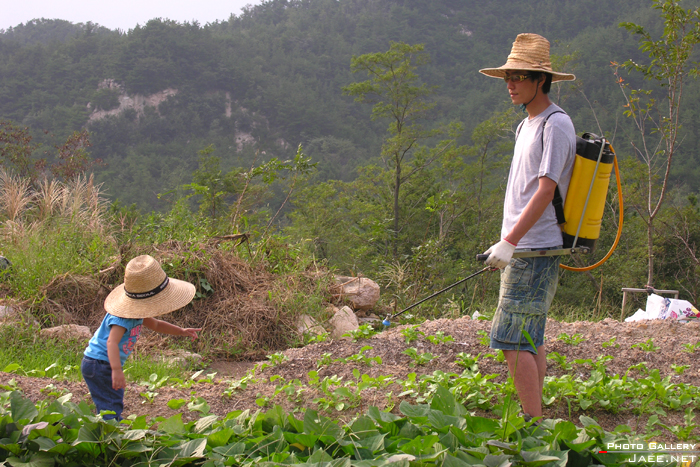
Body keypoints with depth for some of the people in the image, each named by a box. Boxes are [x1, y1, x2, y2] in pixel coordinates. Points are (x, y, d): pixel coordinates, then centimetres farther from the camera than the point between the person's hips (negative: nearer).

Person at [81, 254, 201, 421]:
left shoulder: (136, 313, 7)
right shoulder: (123, 318, -26)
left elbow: (155, 325, 24)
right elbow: (112, 342, -39)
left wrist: (181, 331, 17)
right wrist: (116, 370, -52)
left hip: (108, 365, 11)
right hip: (99, 365, -11)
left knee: (115, 406, 21)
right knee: (111, 408, -16)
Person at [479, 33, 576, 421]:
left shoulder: (556, 124, -11)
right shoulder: (528, 124, 19)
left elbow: (546, 190, -19)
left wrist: (509, 242, -24)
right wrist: (505, 242, 23)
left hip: (535, 250, -10)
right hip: (522, 249, 10)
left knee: (515, 340, -12)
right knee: (529, 339, 11)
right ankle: (534, 421, 17)